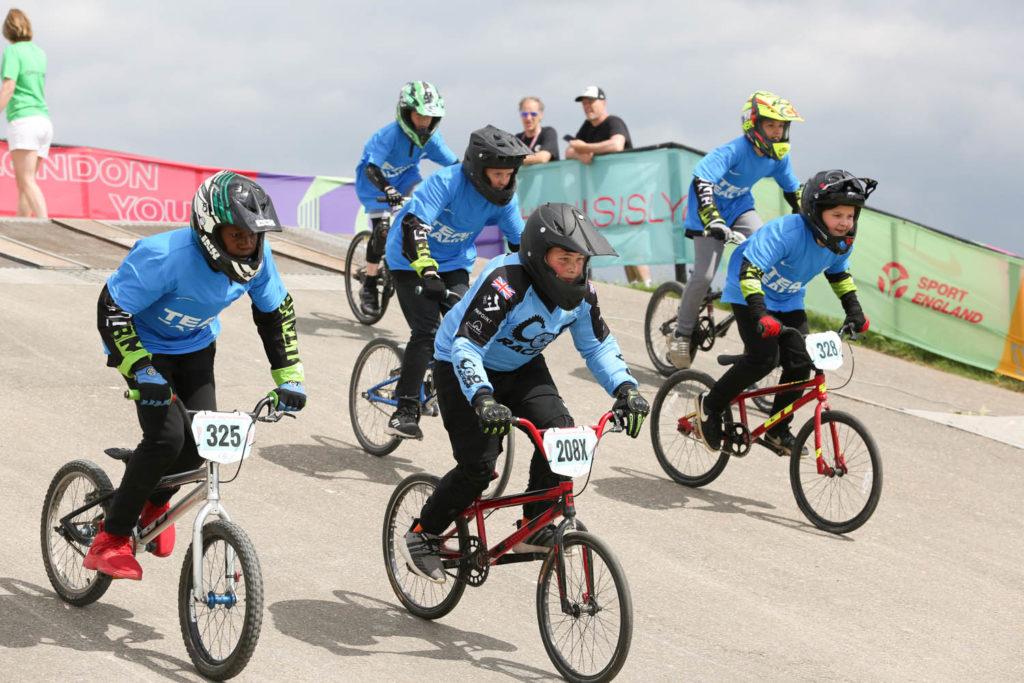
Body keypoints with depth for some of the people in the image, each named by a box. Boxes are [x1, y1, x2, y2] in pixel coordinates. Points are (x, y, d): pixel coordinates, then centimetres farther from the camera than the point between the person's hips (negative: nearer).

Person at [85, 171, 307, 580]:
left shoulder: (255, 257, -19)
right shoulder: (166, 256, -36)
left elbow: (277, 311, -1)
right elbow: (112, 310, -29)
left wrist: (289, 376, -4)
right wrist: (141, 371, -37)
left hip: (195, 347, 5)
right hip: (146, 347, -5)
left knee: (203, 438, -10)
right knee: (168, 435, -23)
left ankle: (154, 501, 24)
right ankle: (110, 542, -9)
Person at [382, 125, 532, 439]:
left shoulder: (504, 198, -12)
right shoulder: (447, 181, -30)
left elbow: (520, 242, -1)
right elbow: (414, 225, -40)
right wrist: (428, 273, -51)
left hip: (454, 263, 5)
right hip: (412, 262, -5)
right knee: (426, 331, -17)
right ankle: (405, 411, -12)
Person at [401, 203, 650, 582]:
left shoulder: (580, 291, -14)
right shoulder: (506, 283, -35)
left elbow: (598, 345, -2)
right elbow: (466, 346, -39)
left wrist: (624, 387, -19)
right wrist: (484, 399, -54)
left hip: (521, 368, 6)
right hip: (463, 367, -6)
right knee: (478, 465, -16)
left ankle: (533, 529, 0)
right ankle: (420, 536, 6)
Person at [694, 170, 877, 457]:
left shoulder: (843, 242, -12)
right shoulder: (786, 232, -35)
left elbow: (839, 273, 12)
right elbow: (750, 271, -41)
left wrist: (854, 310, 2)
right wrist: (760, 314, -52)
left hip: (789, 301, 7)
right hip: (751, 293, -7)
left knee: (800, 363, -7)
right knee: (763, 358, -21)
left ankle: (777, 432, 10)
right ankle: (711, 406, 0)